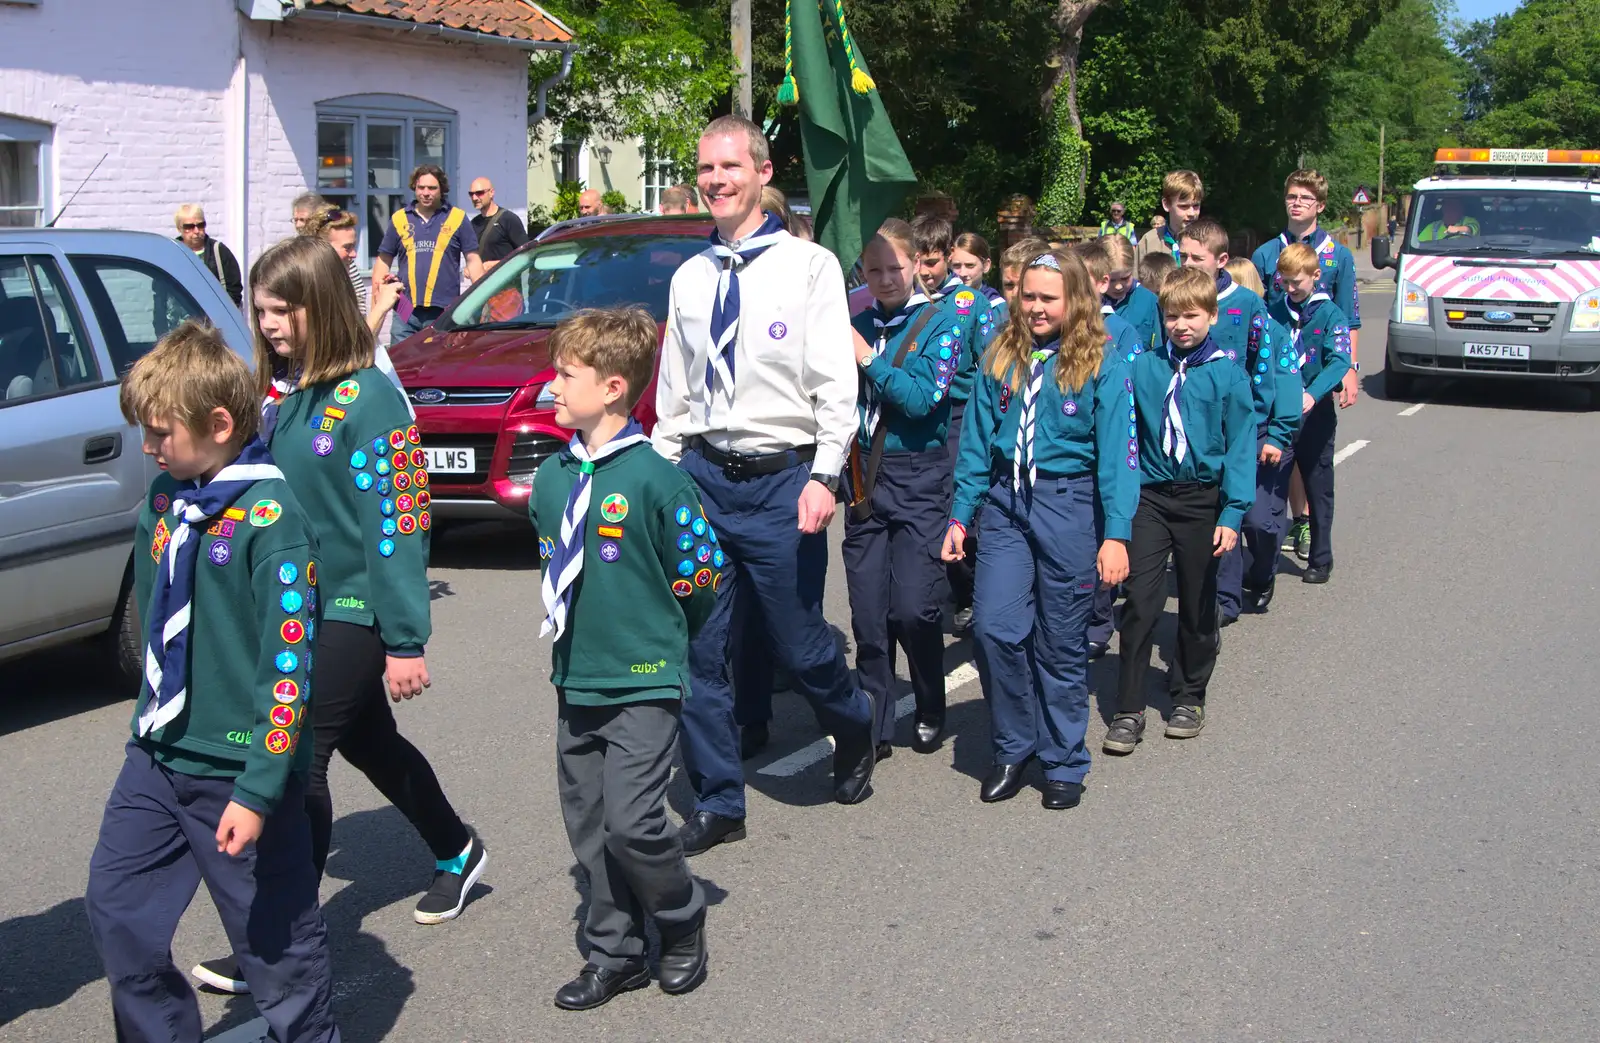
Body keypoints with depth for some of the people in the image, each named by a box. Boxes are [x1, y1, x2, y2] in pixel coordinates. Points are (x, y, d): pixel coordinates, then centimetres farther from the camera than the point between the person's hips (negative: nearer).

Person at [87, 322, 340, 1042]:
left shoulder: (269, 517, -18)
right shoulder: (164, 500, 6)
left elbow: (289, 662, -20)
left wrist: (258, 791, -21)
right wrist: (150, 723, 20)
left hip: (237, 768, -7)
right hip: (156, 759, 8)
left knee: (275, 939, 6)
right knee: (115, 915, 10)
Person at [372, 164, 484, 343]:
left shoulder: (457, 218, 6)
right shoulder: (399, 219, 11)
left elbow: (473, 260, 5)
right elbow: (384, 260, 15)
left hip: (445, 310, -1)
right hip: (406, 311, 2)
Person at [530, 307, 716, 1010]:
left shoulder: (654, 477, -15)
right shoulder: (553, 477, 4)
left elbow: (700, 573, -8)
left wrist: (654, 633, 3)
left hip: (643, 684, -6)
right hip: (574, 680, 7)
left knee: (632, 822, -11)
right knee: (587, 822, 10)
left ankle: (682, 921, 17)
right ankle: (614, 954, 25)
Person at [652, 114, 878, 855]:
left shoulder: (808, 266, -3)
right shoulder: (690, 279, 11)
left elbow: (836, 385, -8)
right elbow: (673, 394, 15)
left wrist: (824, 476, -16)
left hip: (781, 478, -4)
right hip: (703, 475, 4)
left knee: (799, 643, 5)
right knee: (697, 648, 3)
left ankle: (854, 728, 37)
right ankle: (718, 804, 16)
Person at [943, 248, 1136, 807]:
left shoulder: (1101, 363, -2)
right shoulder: (1001, 359, 10)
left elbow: (1117, 451, -6)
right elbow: (977, 443, 13)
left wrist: (1116, 533, -12)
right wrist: (960, 514, 7)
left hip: (1070, 503, -3)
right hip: (1005, 501, 3)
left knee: (1062, 642, 4)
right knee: (994, 627, -8)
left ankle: (1063, 762, 19)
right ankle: (1013, 747, 12)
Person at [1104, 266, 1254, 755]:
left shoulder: (1228, 374, -5)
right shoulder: (1142, 367, 0)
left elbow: (1241, 448, -5)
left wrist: (1232, 513, -11)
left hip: (1203, 499, 0)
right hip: (1150, 495, 1)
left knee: (1197, 605, 12)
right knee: (1140, 601, -5)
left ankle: (1189, 697, 28)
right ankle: (1129, 710, 0)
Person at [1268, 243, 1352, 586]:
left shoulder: (1330, 315, -6)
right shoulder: (1276, 312, 6)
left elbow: (1339, 361, -18)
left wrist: (1313, 394, -35)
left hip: (1314, 412, -3)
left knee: (1318, 489, 6)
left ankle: (1321, 560, 15)